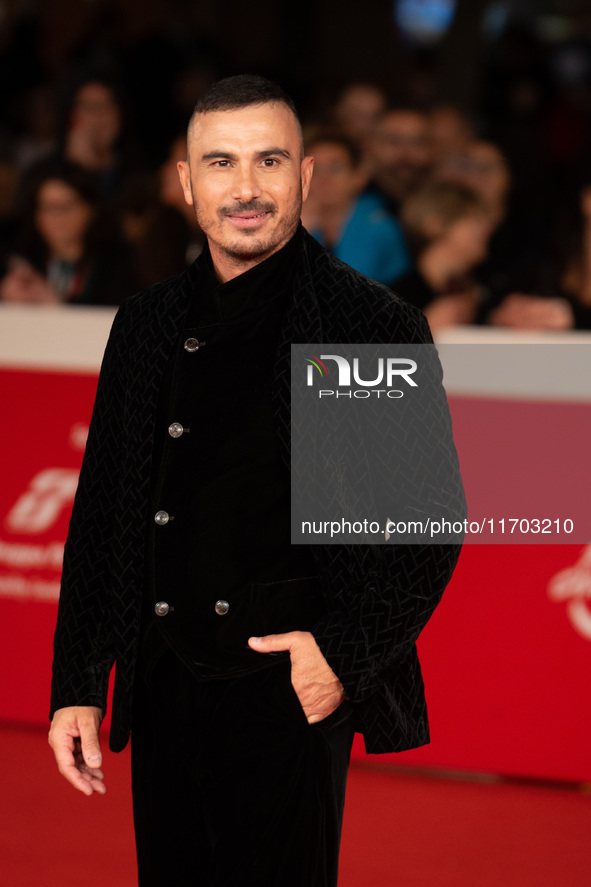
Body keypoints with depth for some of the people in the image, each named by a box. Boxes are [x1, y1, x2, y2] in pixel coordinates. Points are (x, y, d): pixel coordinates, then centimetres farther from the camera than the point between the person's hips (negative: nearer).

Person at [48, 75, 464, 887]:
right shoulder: (148, 325, 9)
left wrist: (347, 653, -13)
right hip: (163, 697, 5)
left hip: (293, 695, -4)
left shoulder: (378, 328, -5)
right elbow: (101, 514, 13)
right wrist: (77, 687, 9)